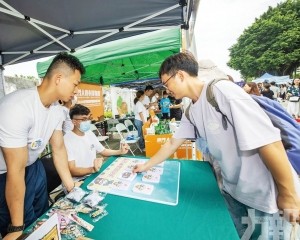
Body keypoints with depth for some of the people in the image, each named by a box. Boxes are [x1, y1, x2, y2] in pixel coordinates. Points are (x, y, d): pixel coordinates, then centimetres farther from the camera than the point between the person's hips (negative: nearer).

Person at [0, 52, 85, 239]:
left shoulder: (57, 109, -10)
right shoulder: (18, 107, -35)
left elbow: (59, 149, -3)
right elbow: (15, 172, -30)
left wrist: (72, 188, 1)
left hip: (33, 167, 7)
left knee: (43, 217, 22)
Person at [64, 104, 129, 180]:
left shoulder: (90, 133, 5)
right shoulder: (67, 140, -18)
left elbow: (103, 151, 15)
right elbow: (71, 170, -22)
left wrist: (120, 151, -1)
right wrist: (92, 169, -39)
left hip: (94, 175, 7)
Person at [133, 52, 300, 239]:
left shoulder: (223, 91, -26)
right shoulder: (190, 111, 0)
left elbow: (268, 142, -26)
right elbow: (172, 143, 8)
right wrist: (146, 165, 11)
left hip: (267, 194, -6)